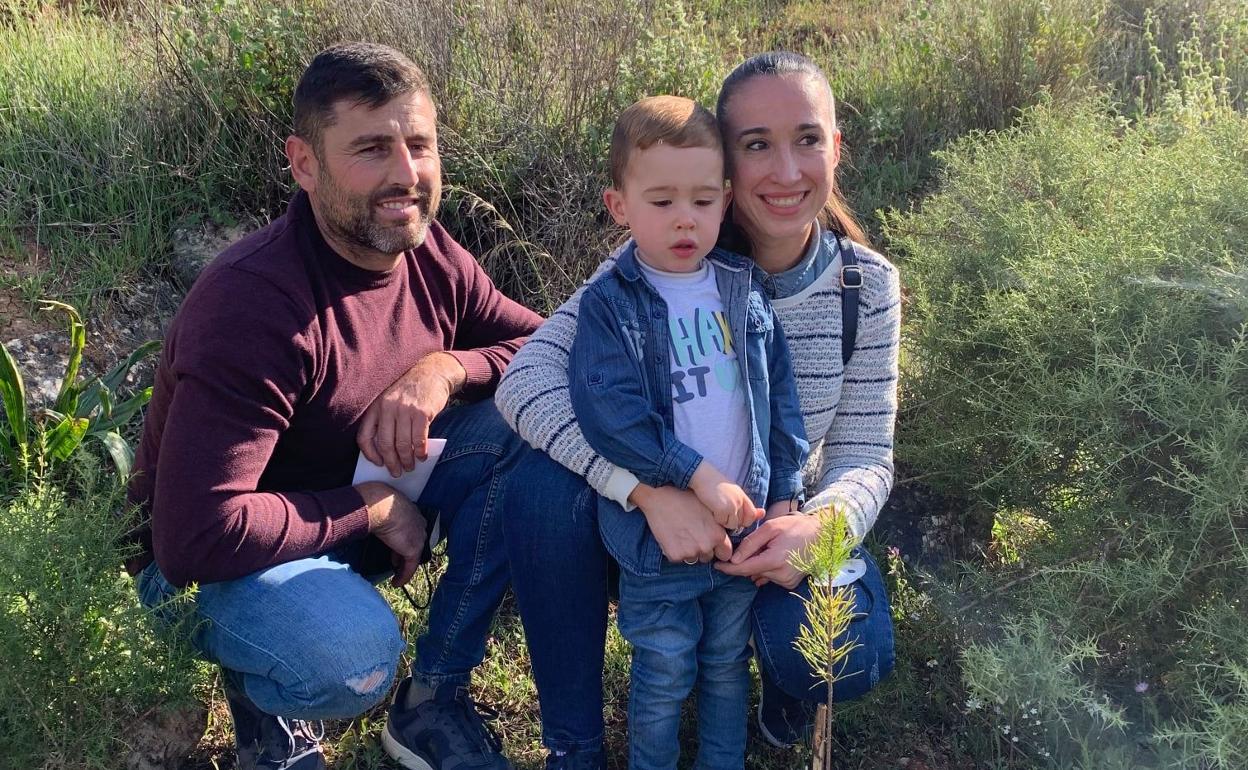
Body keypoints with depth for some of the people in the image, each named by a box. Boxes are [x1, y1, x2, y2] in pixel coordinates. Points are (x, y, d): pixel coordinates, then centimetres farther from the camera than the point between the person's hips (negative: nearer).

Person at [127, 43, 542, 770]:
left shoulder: (429, 252, -10)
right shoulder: (254, 305, -31)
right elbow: (197, 536, -35)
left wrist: (446, 367, -23)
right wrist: (372, 510, -23)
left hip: (360, 505, 7)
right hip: (212, 560, -7)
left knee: (524, 426, -15)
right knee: (353, 655, -38)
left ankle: (434, 701, -4)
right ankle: (262, 686, 2)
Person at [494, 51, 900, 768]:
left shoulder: (867, 286, -11)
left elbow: (865, 456, -9)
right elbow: (527, 376, -29)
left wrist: (820, 525, -33)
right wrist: (652, 490, -41)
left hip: (780, 529, 1)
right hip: (652, 518, 0)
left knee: (851, 658, -29)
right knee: (543, 483, -30)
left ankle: (785, 679, 13)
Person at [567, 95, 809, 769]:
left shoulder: (744, 292, 2)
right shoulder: (610, 303, -12)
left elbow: (780, 397, 6)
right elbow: (607, 409, -23)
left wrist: (784, 495, 1)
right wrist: (699, 475, -25)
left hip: (745, 519, 4)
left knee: (728, 664, 21)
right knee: (664, 677, 11)